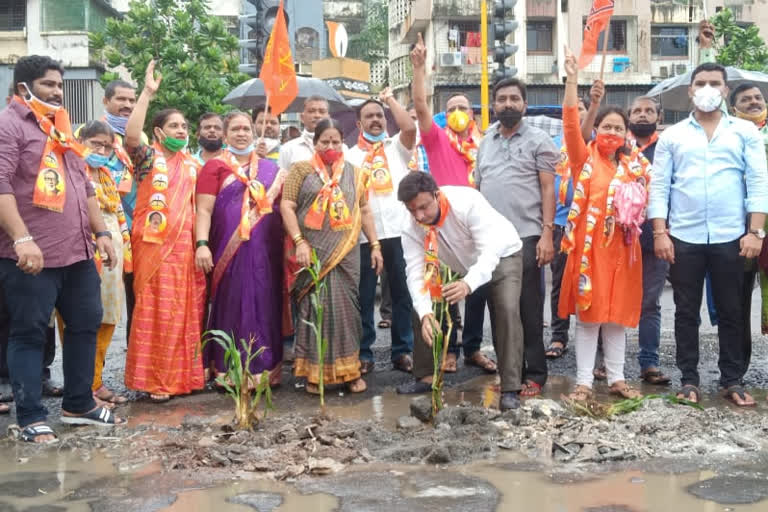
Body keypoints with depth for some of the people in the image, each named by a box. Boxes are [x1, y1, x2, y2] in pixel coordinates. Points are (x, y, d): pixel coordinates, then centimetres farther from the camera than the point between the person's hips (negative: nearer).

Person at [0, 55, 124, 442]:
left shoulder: (62, 128, 21)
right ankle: (31, 418, 8)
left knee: (86, 324, 14)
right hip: (32, 256, -8)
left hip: (78, 252, 9)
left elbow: (84, 186, 24)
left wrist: (100, 231, 16)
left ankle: (78, 405, 27)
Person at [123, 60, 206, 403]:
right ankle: (154, 380, 5)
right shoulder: (148, 157, -1)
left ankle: (183, 374, 18)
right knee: (156, 312, -3)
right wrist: (148, 92, -24)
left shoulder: (192, 164, 15)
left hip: (185, 245, 5)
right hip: (154, 244, -5)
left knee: (186, 312, 8)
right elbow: (131, 135, -22)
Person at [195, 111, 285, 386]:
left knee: (264, 308, 6)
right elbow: (204, 209, -5)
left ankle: (265, 369, 16)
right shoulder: (215, 166, 3)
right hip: (230, 251, -3)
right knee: (232, 308, 1)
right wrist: (202, 244, -17)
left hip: (266, 251, 3)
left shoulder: (270, 168, 15)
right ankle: (230, 371, 10)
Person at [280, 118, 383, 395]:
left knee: (346, 307, 4)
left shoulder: (353, 173, 14)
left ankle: (349, 369, 13)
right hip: (313, 253, -2)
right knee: (314, 308, -1)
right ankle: (314, 371, 7)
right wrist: (299, 242, -13)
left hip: (346, 254, 2)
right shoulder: (301, 170, 4)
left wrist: (375, 245, 9)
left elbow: (364, 210, 15)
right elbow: (287, 206, -3)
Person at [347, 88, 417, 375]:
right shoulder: (351, 155, 12)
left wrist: (390, 99, 4)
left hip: (399, 231, 0)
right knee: (364, 297, 4)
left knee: (402, 294, 6)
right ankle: (363, 353, 12)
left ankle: (403, 351, 15)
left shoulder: (397, 147, 12)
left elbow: (410, 127, -10)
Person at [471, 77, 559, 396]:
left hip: (526, 237, -5)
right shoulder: (485, 142, 16)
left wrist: (547, 233, -12)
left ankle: (534, 374, 8)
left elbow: (548, 189, -4)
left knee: (528, 308, -1)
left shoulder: (538, 140, 1)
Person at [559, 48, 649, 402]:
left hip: (622, 247, 4)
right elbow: (571, 124, -14)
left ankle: (617, 378, 20)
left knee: (617, 315, 10)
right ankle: (584, 381, 7)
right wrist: (572, 80, -23)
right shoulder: (585, 160, 0)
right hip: (590, 246, -4)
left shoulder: (634, 165, 11)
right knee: (588, 314, 0)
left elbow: (643, 202, 21)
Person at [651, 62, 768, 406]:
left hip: (730, 238, 0)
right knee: (686, 312, 6)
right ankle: (689, 380, 16)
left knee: (731, 312, 7)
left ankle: (733, 381, 17)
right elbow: (659, 187, 4)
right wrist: (659, 233, -5)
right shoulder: (672, 136, 8)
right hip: (684, 238, 0)